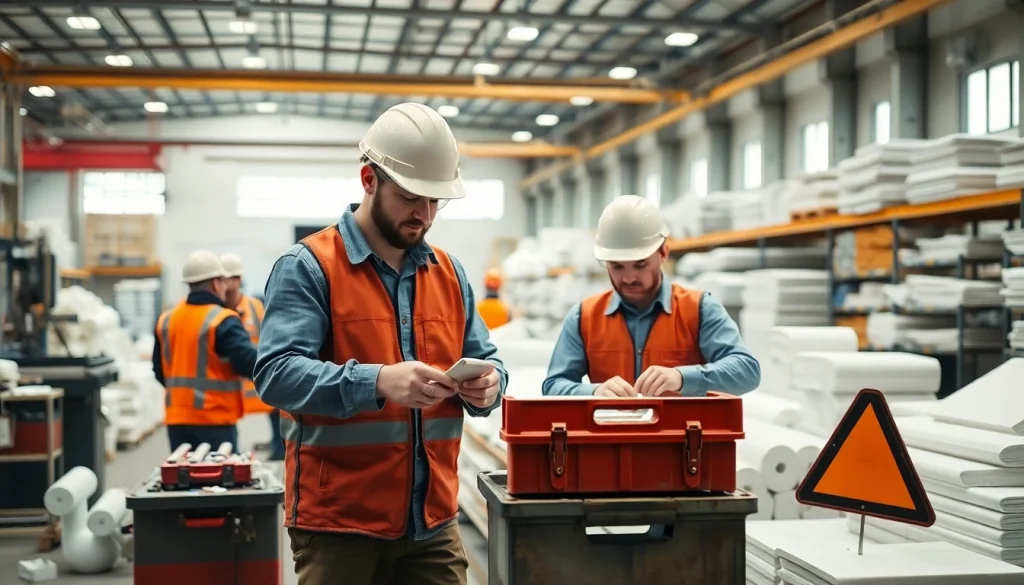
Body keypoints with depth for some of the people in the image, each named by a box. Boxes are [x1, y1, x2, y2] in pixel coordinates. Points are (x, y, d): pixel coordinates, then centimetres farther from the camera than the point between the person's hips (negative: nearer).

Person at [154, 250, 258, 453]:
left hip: (177, 418, 6)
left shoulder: (165, 320, 8)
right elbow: (248, 362, -19)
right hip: (214, 419, -6)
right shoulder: (222, 320, -13)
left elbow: (159, 371, 17)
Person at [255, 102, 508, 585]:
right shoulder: (307, 267, -7)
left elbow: (485, 359, 15)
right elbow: (276, 373, -18)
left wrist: (487, 384, -10)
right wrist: (377, 383, -32)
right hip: (337, 523, -5)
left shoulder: (450, 273, 12)